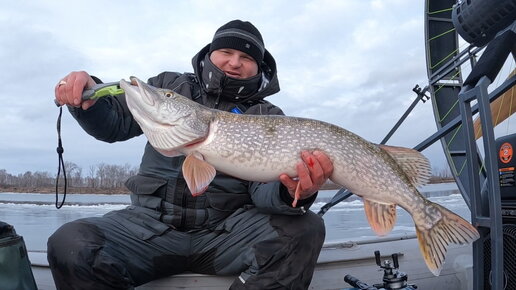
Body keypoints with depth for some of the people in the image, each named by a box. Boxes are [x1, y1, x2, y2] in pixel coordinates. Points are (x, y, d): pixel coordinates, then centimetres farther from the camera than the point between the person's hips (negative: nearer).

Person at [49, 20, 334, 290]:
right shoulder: (171, 86, 13)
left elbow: (265, 186, -6)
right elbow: (115, 122, 12)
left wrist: (290, 193, -30)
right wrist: (88, 95, -10)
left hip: (227, 230, 0)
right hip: (152, 223, 1)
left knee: (305, 228, -24)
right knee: (70, 245, -25)